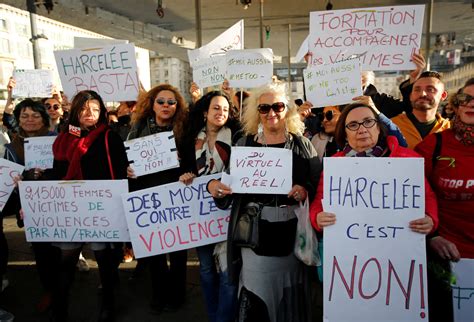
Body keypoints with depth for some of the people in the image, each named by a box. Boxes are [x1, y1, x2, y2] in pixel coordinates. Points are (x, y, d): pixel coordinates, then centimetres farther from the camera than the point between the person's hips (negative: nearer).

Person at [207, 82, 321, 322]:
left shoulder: (302, 144, 2)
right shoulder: (244, 144, 4)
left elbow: (317, 183, 2)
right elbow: (231, 183, 8)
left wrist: (305, 190, -18)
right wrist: (213, 184, -12)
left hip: (291, 230, 1)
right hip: (254, 231, 0)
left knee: (289, 290, 15)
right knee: (254, 293, 4)